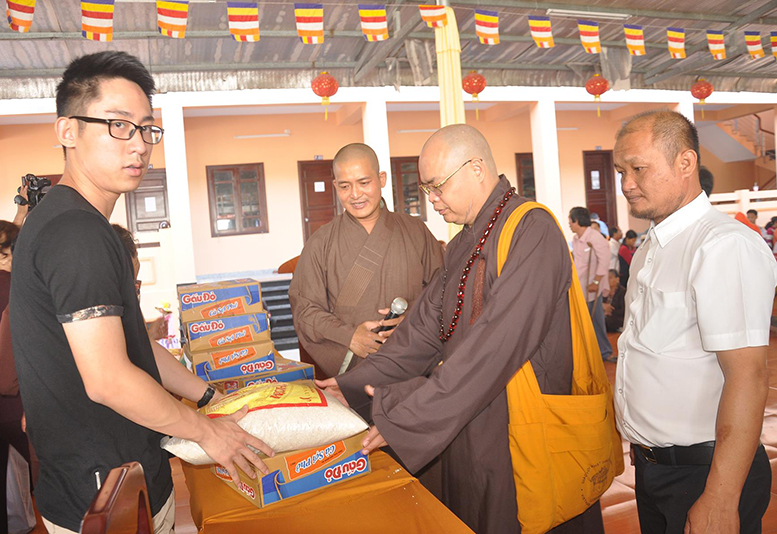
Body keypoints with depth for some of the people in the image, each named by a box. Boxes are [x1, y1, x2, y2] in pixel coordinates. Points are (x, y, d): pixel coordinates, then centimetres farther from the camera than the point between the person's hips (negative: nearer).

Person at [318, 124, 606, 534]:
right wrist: (355, 385, -3)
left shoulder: (532, 232, -19)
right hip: (466, 431, 8)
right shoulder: (462, 246, 9)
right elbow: (423, 330, 5)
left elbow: (494, 347, -26)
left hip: (521, 436, -7)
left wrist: (406, 416, -23)